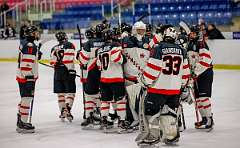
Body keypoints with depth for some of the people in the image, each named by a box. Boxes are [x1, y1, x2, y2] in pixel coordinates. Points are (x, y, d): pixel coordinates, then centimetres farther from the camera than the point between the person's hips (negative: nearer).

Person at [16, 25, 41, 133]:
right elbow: (26, 64, -24)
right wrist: (30, 78, -23)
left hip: (22, 77, 11)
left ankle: (20, 122, 26)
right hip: (27, 77, -11)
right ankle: (23, 124, -8)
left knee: (24, 99, 18)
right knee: (27, 99, -9)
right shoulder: (30, 46, -18)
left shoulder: (24, 44, 13)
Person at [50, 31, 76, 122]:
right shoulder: (69, 45, -5)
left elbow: (53, 62, 9)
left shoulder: (54, 48, 12)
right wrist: (71, 70, -16)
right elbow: (69, 60, -16)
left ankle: (62, 111, 12)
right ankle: (68, 110, -16)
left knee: (60, 93, 11)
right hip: (67, 71, -5)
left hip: (57, 73, 5)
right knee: (70, 92, -1)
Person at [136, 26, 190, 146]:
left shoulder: (158, 49, -11)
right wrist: (182, 84, 26)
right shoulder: (181, 51, 6)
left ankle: (152, 136, 2)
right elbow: (185, 71, 13)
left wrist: (145, 81, 2)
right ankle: (171, 136, 17)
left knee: (151, 110, 3)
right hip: (175, 88, 6)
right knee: (170, 112, 17)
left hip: (159, 87, -6)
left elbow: (152, 70, -13)